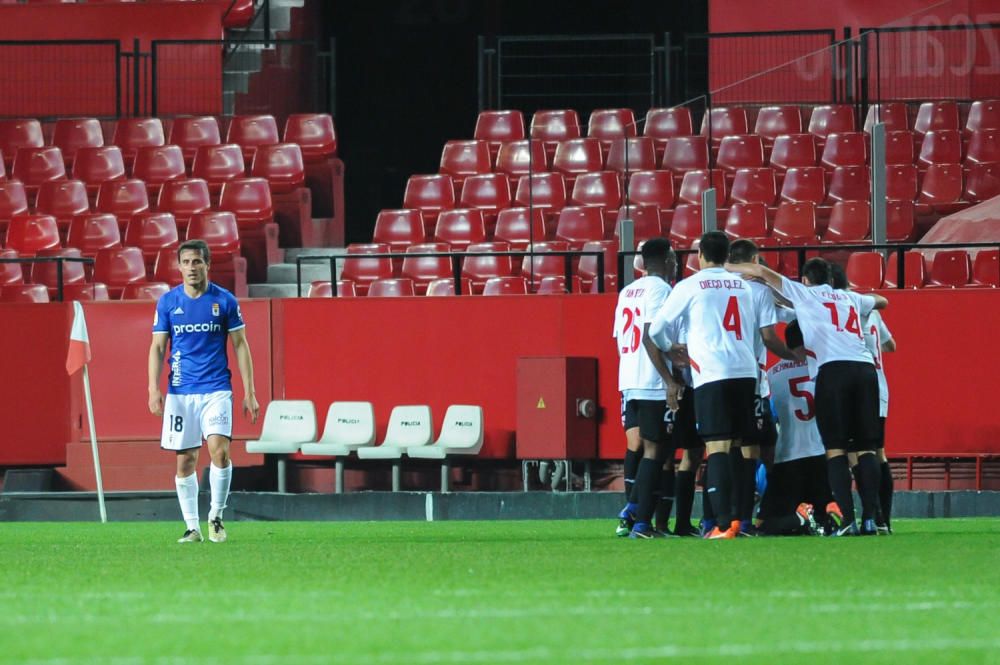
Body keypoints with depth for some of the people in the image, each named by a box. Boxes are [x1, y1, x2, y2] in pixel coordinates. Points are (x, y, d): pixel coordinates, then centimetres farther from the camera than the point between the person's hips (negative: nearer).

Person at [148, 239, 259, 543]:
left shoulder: (224, 300, 0)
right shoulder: (167, 302, 3)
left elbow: (240, 346, 4)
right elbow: (157, 347, 6)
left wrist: (249, 393, -1)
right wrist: (154, 389, -6)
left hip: (216, 389, -2)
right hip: (180, 392, 2)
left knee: (220, 451, -17)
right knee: (185, 460, 2)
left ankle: (216, 516, 0)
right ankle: (191, 527, 11)